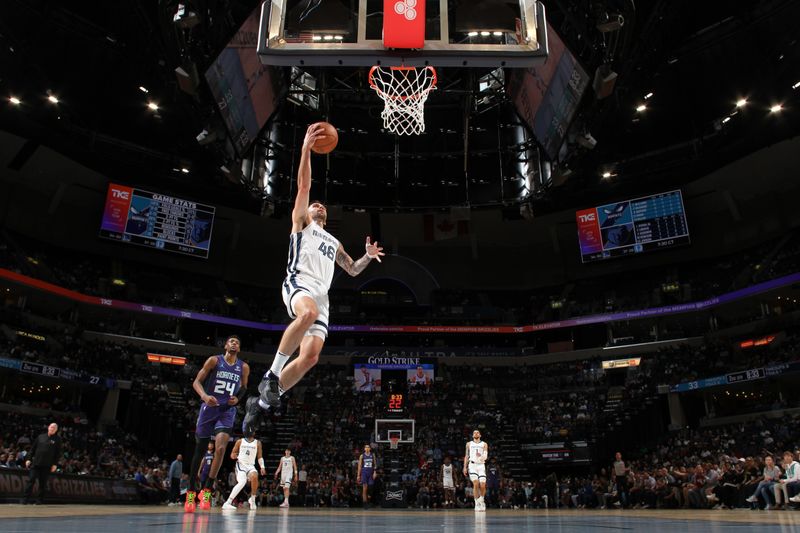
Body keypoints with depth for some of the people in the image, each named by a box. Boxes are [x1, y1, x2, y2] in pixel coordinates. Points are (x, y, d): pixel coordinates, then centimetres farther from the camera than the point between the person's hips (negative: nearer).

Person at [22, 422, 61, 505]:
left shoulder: (57, 439, 4)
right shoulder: (41, 436, 11)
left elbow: (58, 453, 1)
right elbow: (33, 448, 14)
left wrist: (55, 464, -6)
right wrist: (29, 459, 5)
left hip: (47, 465, -2)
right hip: (35, 463, 2)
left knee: (43, 483, 2)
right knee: (30, 480, -4)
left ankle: (39, 500, 11)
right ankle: (26, 499, 2)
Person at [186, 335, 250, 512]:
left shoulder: (244, 367, 6)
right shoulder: (214, 360, -1)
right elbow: (197, 382, -4)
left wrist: (238, 398, -2)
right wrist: (204, 396, -23)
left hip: (227, 411, 1)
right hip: (209, 407, -1)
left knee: (220, 447, -19)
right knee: (200, 450, 6)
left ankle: (207, 490, -7)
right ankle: (191, 492, 21)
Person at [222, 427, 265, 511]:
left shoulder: (257, 443, 8)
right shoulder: (240, 441, 5)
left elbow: (259, 456, 11)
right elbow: (232, 454, 8)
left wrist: (262, 467, -1)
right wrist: (233, 455, -16)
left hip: (251, 465, 2)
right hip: (240, 464, -2)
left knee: (254, 477, -30)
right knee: (242, 482, -28)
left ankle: (252, 499, -8)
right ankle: (227, 503, -24)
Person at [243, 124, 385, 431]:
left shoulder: (333, 242, 36)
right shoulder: (301, 222, 19)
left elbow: (352, 270, 41)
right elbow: (303, 186, 6)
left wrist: (368, 257, 21)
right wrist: (306, 149, -3)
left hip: (320, 295, 6)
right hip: (299, 283, -6)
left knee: (311, 356, -10)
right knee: (309, 312, -41)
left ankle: (262, 402, 5)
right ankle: (271, 374, -29)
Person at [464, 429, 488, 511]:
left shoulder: (484, 444, 13)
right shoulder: (469, 444, 16)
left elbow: (486, 456, 1)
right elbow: (466, 456, 15)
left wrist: (482, 457, -22)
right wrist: (465, 467, 6)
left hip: (481, 465, 0)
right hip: (472, 465, 0)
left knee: (483, 485, -8)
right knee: (476, 484, -16)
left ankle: (481, 500, 19)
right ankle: (477, 504, -6)